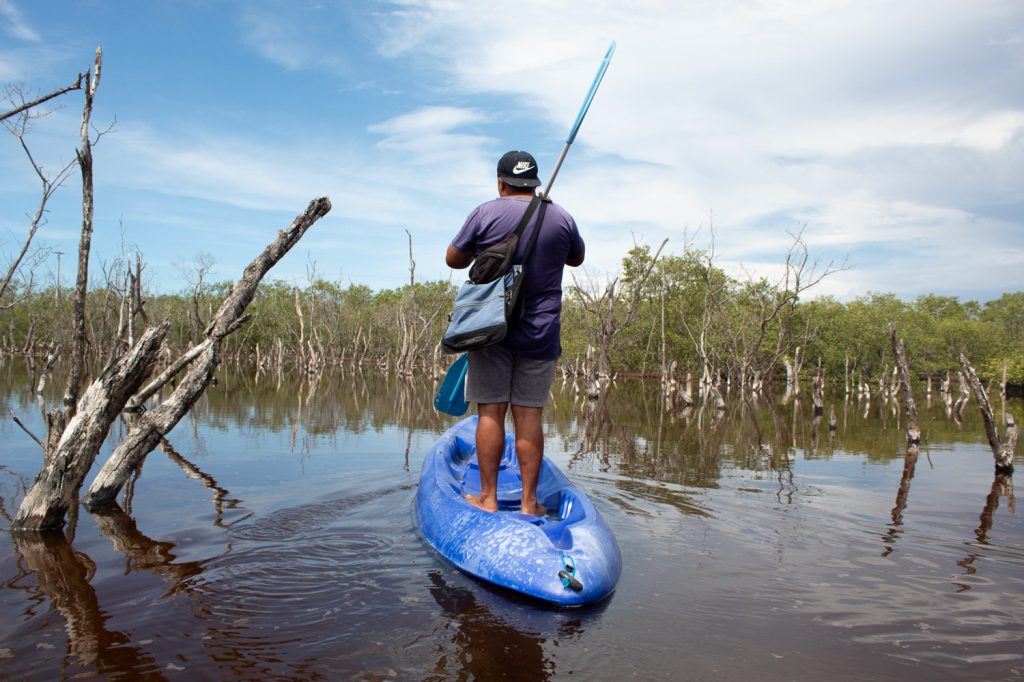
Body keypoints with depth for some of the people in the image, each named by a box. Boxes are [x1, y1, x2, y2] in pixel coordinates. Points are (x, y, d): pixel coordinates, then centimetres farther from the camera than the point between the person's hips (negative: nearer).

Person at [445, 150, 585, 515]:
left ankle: (488, 498, 10)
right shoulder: (562, 218, 5)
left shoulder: (485, 214, -4)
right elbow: (577, 258, 22)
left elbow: (453, 260, 5)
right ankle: (529, 502, 10)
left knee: (490, 412, 4)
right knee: (529, 416, 5)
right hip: (541, 334, 2)